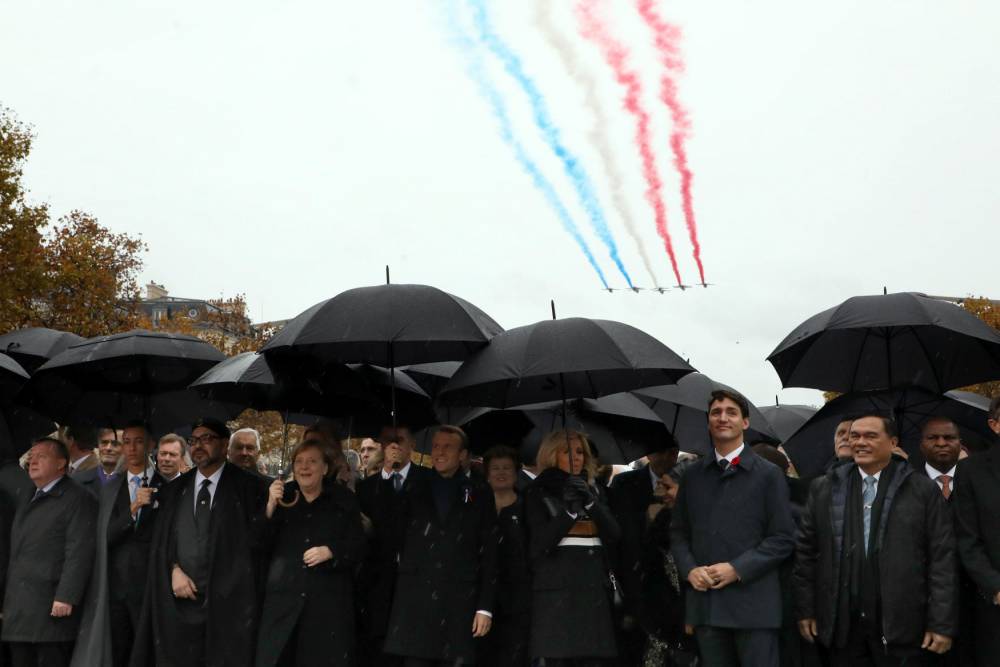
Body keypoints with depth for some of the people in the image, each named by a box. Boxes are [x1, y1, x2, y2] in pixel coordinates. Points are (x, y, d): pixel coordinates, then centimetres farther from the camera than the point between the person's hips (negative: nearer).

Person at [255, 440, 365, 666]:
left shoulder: (344, 500, 3)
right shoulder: (282, 496, 7)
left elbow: (358, 546, 2)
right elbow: (263, 544, 2)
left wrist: (330, 551, -16)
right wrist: (270, 507, -11)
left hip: (329, 601, -1)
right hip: (284, 598, 1)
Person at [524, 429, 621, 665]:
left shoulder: (594, 491, 18)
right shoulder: (537, 493, 6)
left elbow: (614, 535, 6)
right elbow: (540, 543, -5)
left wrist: (590, 503, -7)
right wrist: (570, 510, -15)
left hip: (595, 588, 3)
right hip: (557, 590, -3)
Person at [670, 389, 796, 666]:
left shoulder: (769, 474, 2)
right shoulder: (693, 476, 13)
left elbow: (783, 538, -2)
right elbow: (678, 533, 16)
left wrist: (737, 569, -12)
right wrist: (689, 569, -3)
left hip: (753, 602, -3)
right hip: (705, 602, 3)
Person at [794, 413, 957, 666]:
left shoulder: (923, 490, 1)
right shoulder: (824, 489, 10)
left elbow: (943, 558, -2)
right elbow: (805, 551, 11)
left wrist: (942, 624, -6)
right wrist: (805, 609, 7)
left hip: (901, 629, -2)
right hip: (841, 626, 2)